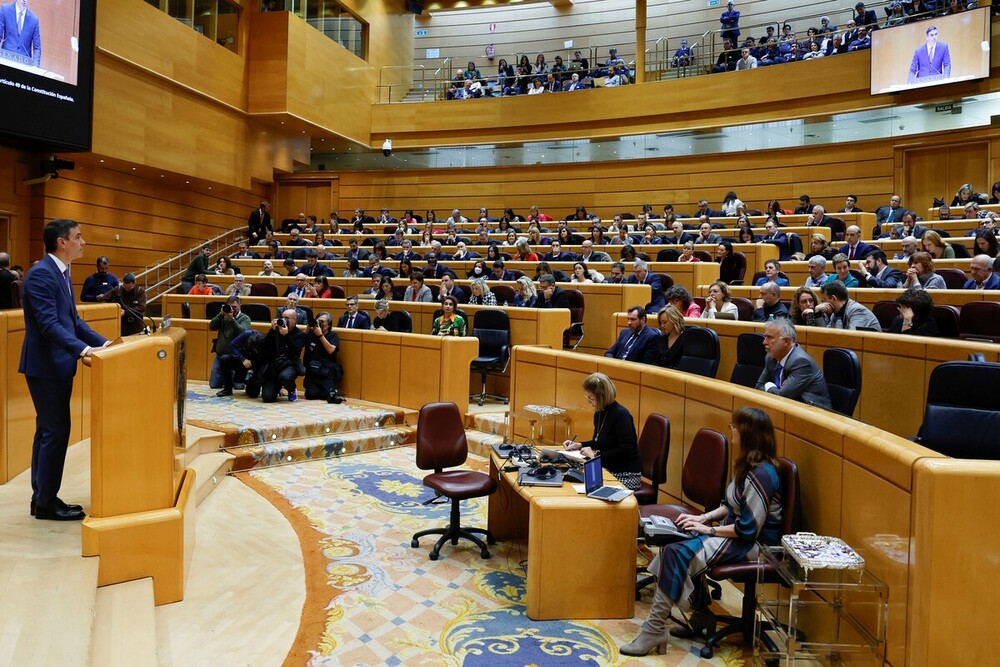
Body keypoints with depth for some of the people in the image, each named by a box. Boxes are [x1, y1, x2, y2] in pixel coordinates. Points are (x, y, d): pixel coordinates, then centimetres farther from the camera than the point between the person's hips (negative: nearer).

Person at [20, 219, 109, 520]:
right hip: (46, 366, -10)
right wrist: (82, 349, -33)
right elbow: (48, 324, -25)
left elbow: (73, 319, 15)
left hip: (57, 364, 10)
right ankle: (46, 502, 8)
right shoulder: (41, 274, -17)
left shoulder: (61, 273, 12)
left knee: (47, 431, 15)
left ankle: (41, 498, 25)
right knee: (56, 431, -3)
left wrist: (102, 342, 6)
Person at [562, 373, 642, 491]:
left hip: (627, 476, -8)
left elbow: (625, 451, -22)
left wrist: (596, 455, -20)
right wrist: (579, 445, 8)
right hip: (608, 470, 8)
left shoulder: (621, 415, -18)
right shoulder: (599, 414, 8)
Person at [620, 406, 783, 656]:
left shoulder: (761, 474, -23)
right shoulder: (748, 465, 7)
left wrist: (709, 529, -15)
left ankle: (655, 630, -12)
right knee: (672, 546, -7)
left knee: (678, 554, -21)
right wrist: (704, 517, 4)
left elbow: (748, 529, -24)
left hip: (754, 543, -10)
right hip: (736, 532, 10)